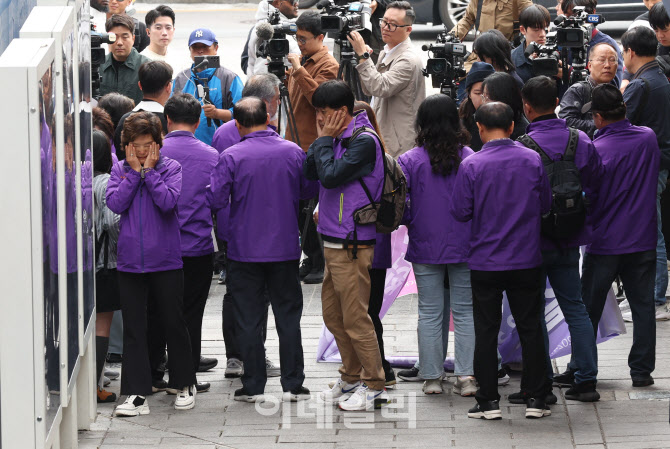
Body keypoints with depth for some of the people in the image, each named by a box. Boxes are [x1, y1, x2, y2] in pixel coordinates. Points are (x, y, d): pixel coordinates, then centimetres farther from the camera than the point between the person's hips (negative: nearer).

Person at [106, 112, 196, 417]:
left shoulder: (170, 168, -1)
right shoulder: (120, 169, 5)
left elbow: (168, 201, -16)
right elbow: (115, 203, -8)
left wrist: (149, 171, -13)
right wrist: (134, 171, -9)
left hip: (165, 260, -2)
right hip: (130, 261, 2)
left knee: (173, 323, 8)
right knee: (133, 328, 2)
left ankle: (184, 384, 24)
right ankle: (137, 394, 4)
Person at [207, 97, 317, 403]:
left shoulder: (231, 157, -11)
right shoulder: (293, 152, -2)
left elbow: (216, 199, -11)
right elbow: (309, 190, 10)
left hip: (245, 250, -2)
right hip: (285, 248, 2)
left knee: (248, 319, 6)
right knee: (288, 315, 10)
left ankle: (253, 386, 8)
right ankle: (292, 385, 10)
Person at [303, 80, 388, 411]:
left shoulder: (363, 141, -15)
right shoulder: (338, 138, 12)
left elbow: (330, 176, -22)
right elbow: (310, 171, 10)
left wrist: (325, 140, -11)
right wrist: (322, 137, 3)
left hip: (353, 244, -10)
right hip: (334, 243, 10)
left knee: (355, 318, -5)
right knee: (333, 315, 16)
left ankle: (374, 387, 2)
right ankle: (351, 380, 27)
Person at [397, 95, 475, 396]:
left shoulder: (409, 161, -9)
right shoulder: (470, 159, -7)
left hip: (426, 249, 0)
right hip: (464, 248, 0)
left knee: (430, 313, 8)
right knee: (465, 311, 8)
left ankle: (432, 377, 11)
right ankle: (466, 375, 3)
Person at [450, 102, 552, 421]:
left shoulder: (471, 165, -11)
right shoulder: (532, 160, -3)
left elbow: (460, 212, -7)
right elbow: (545, 205, 6)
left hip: (485, 263, -2)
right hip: (527, 260, 2)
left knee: (486, 331, 6)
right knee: (530, 329, 10)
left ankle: (488, 401, 7)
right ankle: (535, 399, 11)